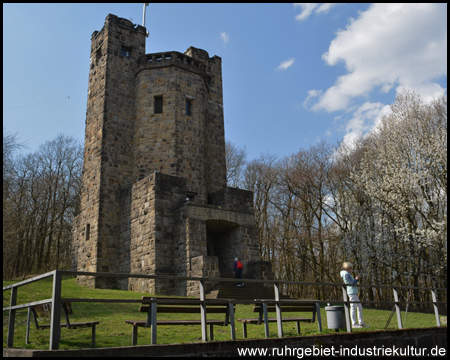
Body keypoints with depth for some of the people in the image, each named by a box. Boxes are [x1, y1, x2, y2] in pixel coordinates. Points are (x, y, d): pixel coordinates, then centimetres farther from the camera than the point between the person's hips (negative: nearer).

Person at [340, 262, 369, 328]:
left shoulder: (348, 275, 23)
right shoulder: (346, 274, -8)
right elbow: (351, 283, -16)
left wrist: (356, 279, 15)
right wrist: (356, 279, -2)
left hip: (354, 293, 11)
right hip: (351, 292, -11)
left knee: (359, 307, 11)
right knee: (353, 307, -11)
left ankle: (361, 322, 16)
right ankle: (354, 323, -12)